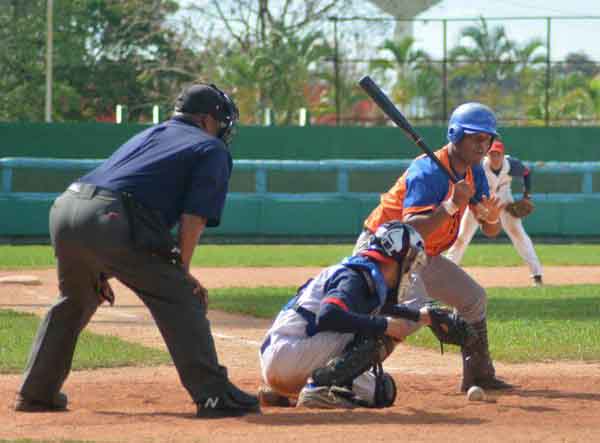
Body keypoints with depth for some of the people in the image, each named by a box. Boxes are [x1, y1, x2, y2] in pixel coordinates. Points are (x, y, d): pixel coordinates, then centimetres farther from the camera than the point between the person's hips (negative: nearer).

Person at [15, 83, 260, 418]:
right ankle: (214, 395, -8)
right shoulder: (212, 149, 13)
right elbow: (194, 217, -1)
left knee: (75, 300, 29)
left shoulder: (146, 136, 34)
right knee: (181, 299, -1)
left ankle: (37, 392, 35)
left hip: (66, 206, 8)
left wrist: (100, 270, 30)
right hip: (108, 221, -8)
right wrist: (181, 270, 6)